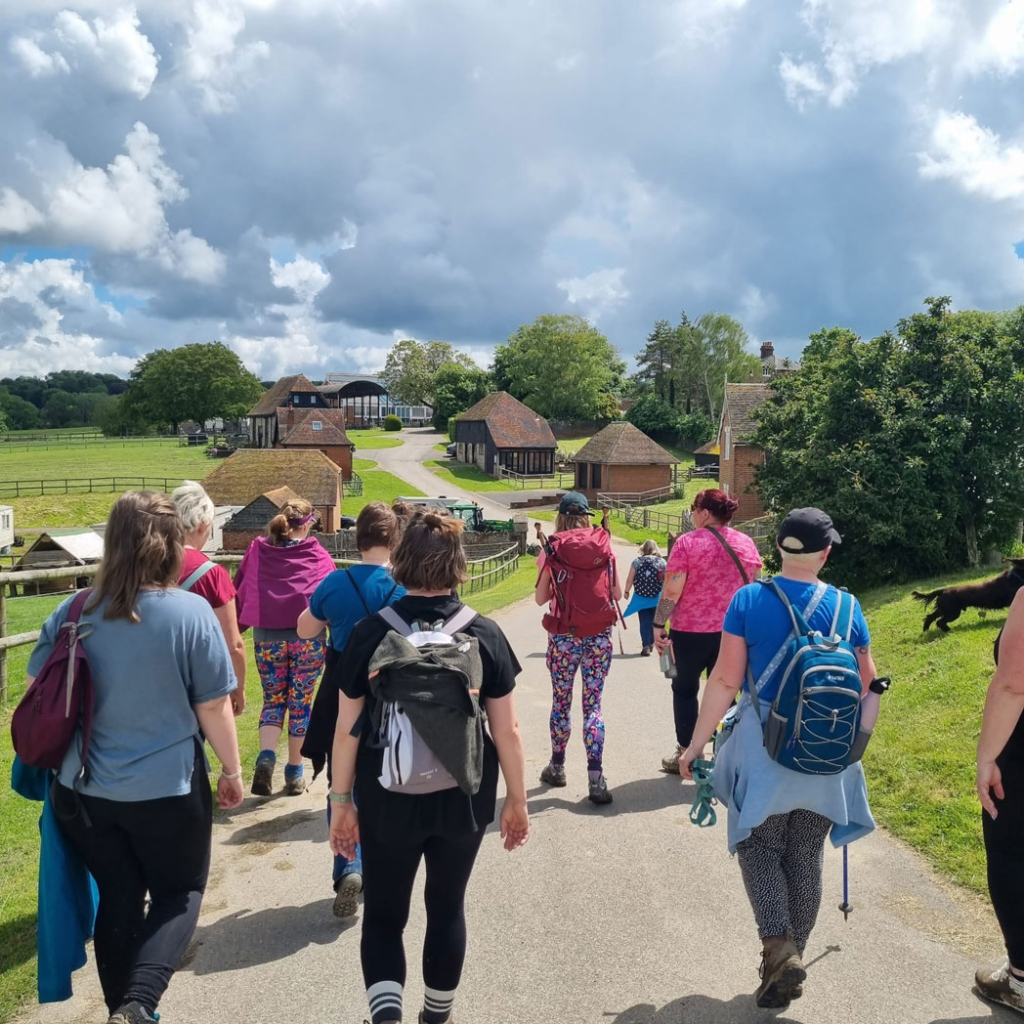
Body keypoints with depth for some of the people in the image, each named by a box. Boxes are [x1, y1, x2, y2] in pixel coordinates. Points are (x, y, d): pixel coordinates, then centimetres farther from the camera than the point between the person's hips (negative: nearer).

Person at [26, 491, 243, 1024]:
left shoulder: (71, 614, -6)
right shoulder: (192, 612, -17)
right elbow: (214, 708, -12)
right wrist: (232, 770, 3)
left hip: (83, 791, 4)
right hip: (168, 789, -3)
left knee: (117, 900, 20)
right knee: (179, 893, 17)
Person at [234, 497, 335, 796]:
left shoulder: (258, 550, 6)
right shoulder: (318, 555, 0)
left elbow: (239, 591, 9)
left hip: (266, 636, 2)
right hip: (307, 637, -1)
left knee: (273, 700, 16)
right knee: (300, 703, 11)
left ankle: (266, 758, -7)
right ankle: (294, 773, 19)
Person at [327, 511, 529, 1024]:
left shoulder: (370, 633, -10)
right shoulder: (484, 634, -9)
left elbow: (347, 731, -6)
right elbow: (506, 730, -5)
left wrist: (341, 802, 5)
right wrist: (517, 799, 8)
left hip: (388, 801, -1)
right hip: (464, 800, 2)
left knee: (383, 914, 16)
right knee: (447, 908, 22)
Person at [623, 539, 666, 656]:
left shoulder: (637, 561, -2)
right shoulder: (662, 561, -2)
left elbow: (630, 579, -4)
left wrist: (627, 592, 9)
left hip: (641, 597, -1)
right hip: (657, 597, 1)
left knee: (644, 622, 3)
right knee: (654, 621, 17)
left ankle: (646, 646, -6)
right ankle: (651, 643, 30)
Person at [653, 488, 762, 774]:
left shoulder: (688, 542, -12)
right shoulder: (747, 543, 4)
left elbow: (671, 591, -15)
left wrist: (658, 625, -7)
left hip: (691, 630, -4)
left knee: (685, 689, 13)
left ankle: (685, 753, 18)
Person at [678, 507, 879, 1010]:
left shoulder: (749, 600, -11)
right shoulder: (846, 607, -4)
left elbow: (725, 680, -11)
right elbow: (866, 686, 4)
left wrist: (696, 744, -2)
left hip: (764, 745, -2)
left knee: (760, 846, 14)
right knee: (806, 858, 15)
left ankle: (778, 946, -5)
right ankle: (789, 964, 26)